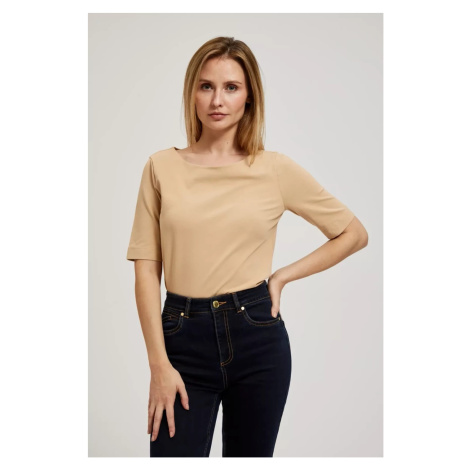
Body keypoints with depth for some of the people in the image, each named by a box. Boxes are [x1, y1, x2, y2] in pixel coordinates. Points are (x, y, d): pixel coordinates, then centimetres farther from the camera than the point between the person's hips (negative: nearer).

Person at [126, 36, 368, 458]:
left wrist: (283, 275, 0)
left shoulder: (277, 169, 0)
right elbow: (147, 268, -2)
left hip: (257, 333, 1)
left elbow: (354, 233, 9)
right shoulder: (163, 167, 1)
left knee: (250, 454, 14)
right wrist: (159, 364, -7)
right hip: (184, 336, 0)